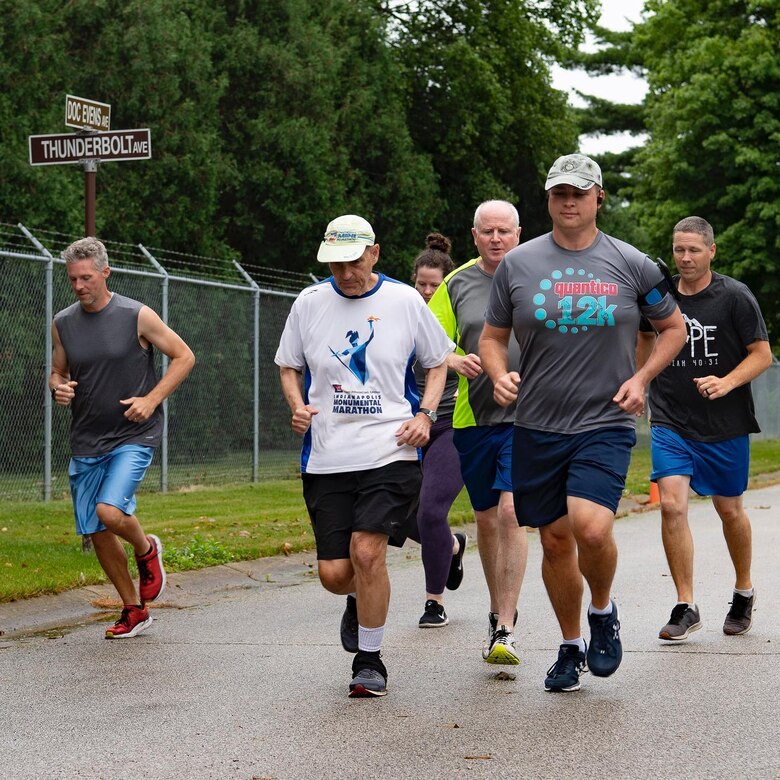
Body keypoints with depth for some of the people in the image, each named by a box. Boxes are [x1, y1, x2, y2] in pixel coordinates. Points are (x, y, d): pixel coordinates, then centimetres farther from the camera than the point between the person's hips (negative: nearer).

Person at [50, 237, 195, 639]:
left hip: (133, 436, -5)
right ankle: (133, 610, 23)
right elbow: (57, 372, 18)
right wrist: (58, 388, -7)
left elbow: (184, 356, -1)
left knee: (109, 511, -25)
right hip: (86, 441, 5)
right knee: (96, 532, 5)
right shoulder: (62, 323, 4)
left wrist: (151, 399, -11)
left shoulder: (136, 316, -8)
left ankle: (146, 549, 9)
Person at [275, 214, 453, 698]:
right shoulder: (309, 303, 5)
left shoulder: (406, 301, 1)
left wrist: (425, 414, -2)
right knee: (334, 574, -1)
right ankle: (360, 601, 38)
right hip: (326, 456, 2)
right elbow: (289, 366, 18)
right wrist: (297, 405, -2)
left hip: (390, 452, -2)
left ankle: (370, 661, 2)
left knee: (367, 552, -17)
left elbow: (438, 362, 13)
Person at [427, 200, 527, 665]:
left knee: (511, 512, -16)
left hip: (527, 417, -3)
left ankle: (506, 630, -14)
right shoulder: (458, 284, 6)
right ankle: (497, 613, 32)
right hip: (473, 417, 3)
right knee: (486, 520, 13)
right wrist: (455, 360, -14)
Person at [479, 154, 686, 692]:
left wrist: (641, 379, 1)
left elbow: (674, 327, 15)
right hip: (538, 427, 2)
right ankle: (571, 647, 28)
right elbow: (492, 337, 13)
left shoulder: (631, 264, 2)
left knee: (591, 527, -22)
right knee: (555, 541, 8)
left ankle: (604, 611, 9)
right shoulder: (519, 264, 4)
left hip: (606, 424, -2)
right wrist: (500, 375, -8)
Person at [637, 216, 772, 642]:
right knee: (672, 505, -13)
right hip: (670, 421, 2)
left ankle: (744, 591, 35)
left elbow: (762, 354, -6)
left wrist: (726, 383, -20)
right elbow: (645, 338, 22)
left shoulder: (735, 296, -7)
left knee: (729, 509, 11)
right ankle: (685, 607, -6)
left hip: (725, 424, -1)